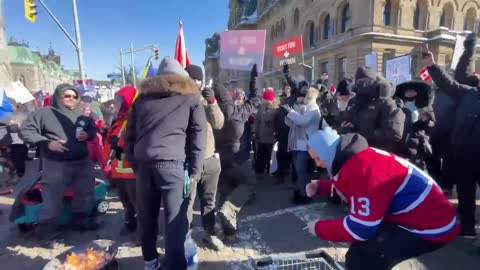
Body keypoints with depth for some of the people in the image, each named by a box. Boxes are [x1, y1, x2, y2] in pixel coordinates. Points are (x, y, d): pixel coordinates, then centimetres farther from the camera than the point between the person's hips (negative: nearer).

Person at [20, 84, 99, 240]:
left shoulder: (81, 115, 9)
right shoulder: (44, 113, -4)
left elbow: (93, 129, 20)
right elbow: (26, 131, -6)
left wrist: (88, 135, -4)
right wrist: (47, 143, -18)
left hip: (82, 162, 5)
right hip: (55, 164, -5)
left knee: (85, 193, 16)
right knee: (52, 199, -2)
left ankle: (81, 220, 35)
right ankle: (46, 229, 16)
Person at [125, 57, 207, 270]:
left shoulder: (142, 98, 21)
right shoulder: (191, 98, 11)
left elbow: (129, 135, 19)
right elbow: (198, 137, 1)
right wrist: (194, 172, 1)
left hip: (144, 165, 5)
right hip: (174, 165, -4)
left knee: (146, 216, 16)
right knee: (175, 220, 1)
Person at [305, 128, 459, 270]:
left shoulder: (363, 170, -30)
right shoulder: (355, 158, 0)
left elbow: (360, 228, -29)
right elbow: (345, 185, 19)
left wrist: (319, 228, -16)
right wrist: (319, 187, 3)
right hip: (413, 213, 10)